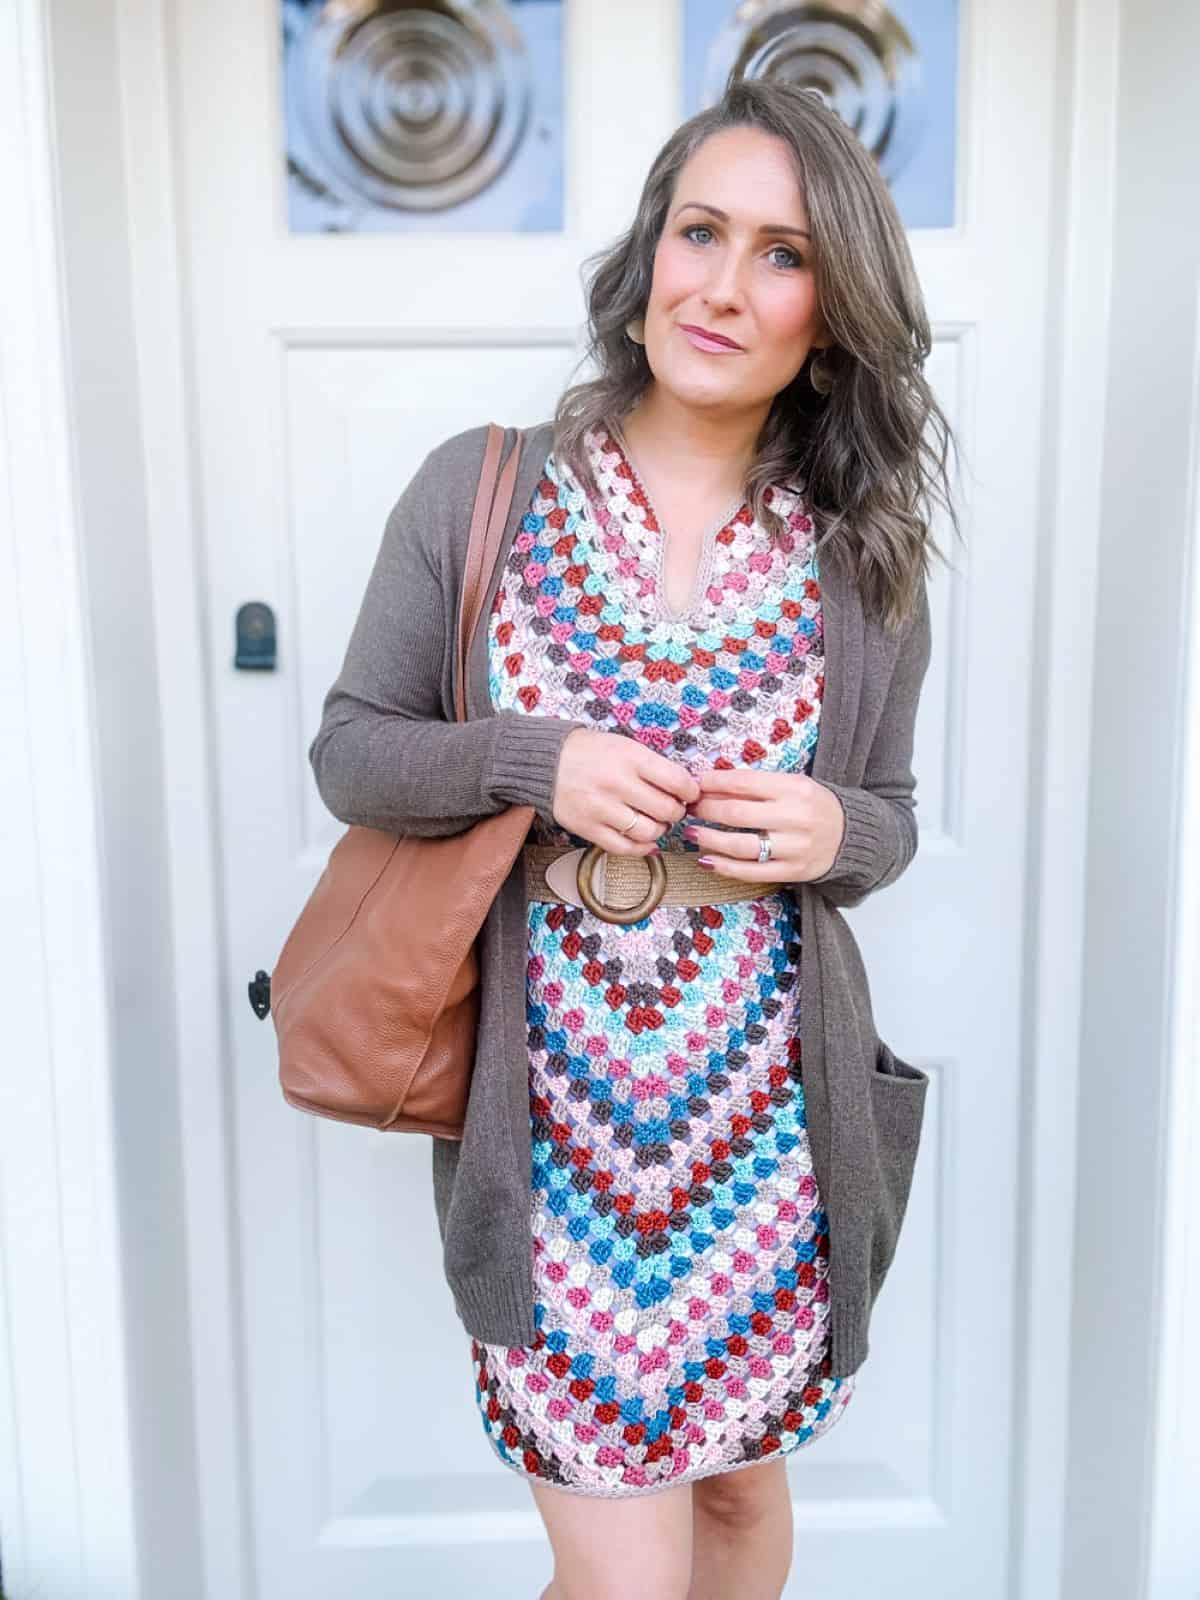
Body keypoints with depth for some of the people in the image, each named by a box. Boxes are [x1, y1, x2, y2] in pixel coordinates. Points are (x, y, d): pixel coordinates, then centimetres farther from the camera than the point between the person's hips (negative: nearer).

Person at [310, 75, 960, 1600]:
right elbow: (349, 748, 0)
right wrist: (535, 758, -18)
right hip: (552, 1109, -2)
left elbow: (888, 814, 10)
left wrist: (832, 832, -13)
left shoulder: (866, 555, 1)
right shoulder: (476, 491, -4)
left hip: (770, 1105, 3)